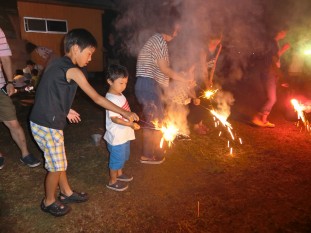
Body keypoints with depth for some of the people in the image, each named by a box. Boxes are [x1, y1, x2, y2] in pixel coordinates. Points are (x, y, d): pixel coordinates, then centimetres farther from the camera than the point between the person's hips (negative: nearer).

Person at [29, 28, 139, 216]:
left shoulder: (58, 64, 9)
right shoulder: (73, 70, -19)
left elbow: (50, 93, 14)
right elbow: (97, 99, -18)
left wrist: (65, 110, 18)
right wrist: (125, 113, -13)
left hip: (44, 122, 9)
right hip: (48, 126, -9)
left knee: (60, 162, 21)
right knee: (57, 166, 9)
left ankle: (66, 193, 39)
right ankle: (49, 201, 31)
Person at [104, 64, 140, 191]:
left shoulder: (119, 95, 4)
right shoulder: (112, 99, -25)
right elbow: (114, 119, -27)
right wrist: (130, 124, -31)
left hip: (124, 134, 9)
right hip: (116, 136, -9)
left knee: (123, 156, 26)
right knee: (117, 158, 8)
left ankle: (119, 173, 48)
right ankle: (112, 181, 28)